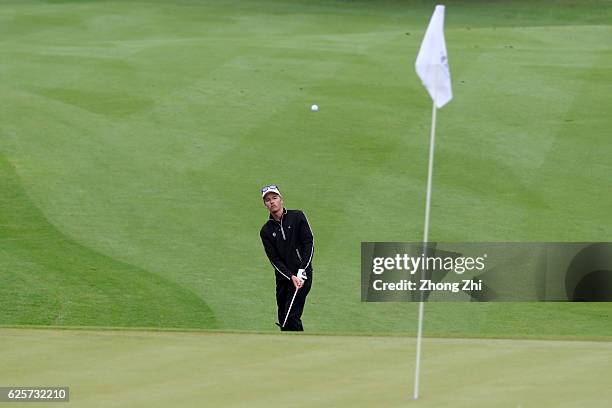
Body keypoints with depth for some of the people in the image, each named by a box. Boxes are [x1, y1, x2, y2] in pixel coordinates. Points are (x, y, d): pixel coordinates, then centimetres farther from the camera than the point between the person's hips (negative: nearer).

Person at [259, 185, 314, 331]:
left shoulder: (297, 217, 0)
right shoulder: (266, 231, 7)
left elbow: (309, 244, -5)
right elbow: (274, 259, 0)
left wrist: (301, 272, -14)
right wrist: (291, 277, -15)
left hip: (302, 276, -4)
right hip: (283, 278, 4)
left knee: (291, 318, -15)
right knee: (283, 320, 4)